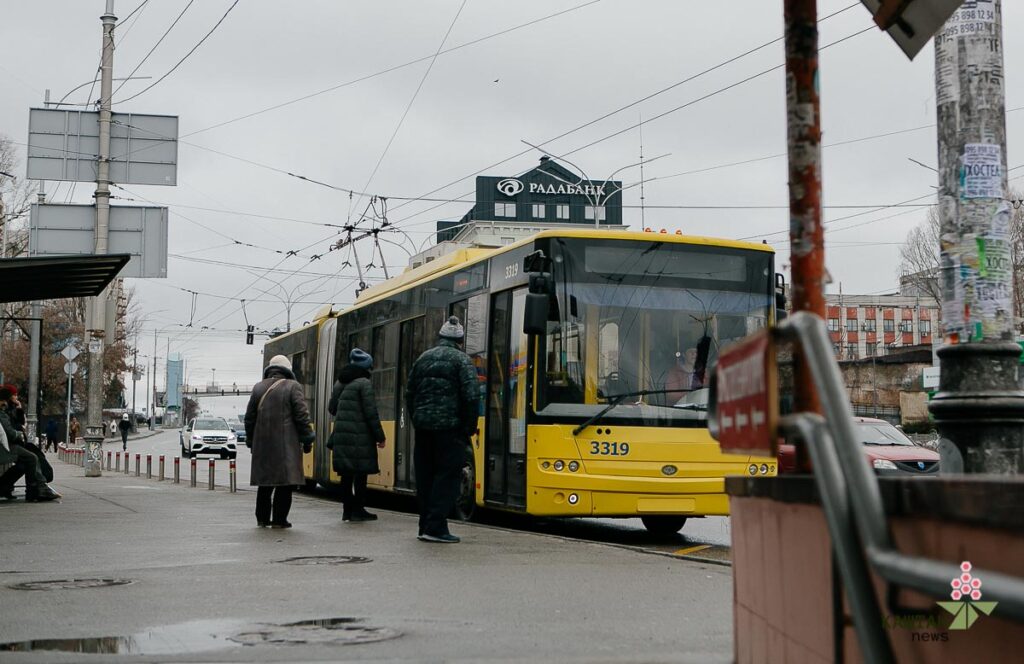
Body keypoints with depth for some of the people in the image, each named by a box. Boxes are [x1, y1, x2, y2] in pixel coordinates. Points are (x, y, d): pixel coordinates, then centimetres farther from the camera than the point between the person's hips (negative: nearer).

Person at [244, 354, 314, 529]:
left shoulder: (258, 388, 9)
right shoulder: (293, 387, -4)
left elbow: (249, 418, 12)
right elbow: (302, 416, -8)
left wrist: (251, 441, 21)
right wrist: (307, 440, -1)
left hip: (262, 444, 5)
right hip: (286, 445, -5)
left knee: (265, 483, 14)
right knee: (285, 482, 0)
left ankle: (262, 518, 18)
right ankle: (279, 520, -2)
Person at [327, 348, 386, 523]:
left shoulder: (341, 382, 13)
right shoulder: (364, 383, -10)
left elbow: (333, 408, 19)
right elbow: (371, 412, -13)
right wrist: (380, 436, -8)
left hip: (341, 434, 7)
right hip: (359, 436, -7)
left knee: (346, 473, 11)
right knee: (360, 472, -1)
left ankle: (348, 509, 15)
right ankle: (358, 510, 0)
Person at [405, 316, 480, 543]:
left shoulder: (423, 359, 15)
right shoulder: (461, 360, -3)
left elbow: (409, 395, 16)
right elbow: (471, 396, -12)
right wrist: (469, 428, -4)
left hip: (423, 427, 6)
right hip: (449, 427, -6)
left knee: (425, 477, 13)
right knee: (448, 475, -2)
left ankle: (426, 525, 17)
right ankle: (435, 527, -8)